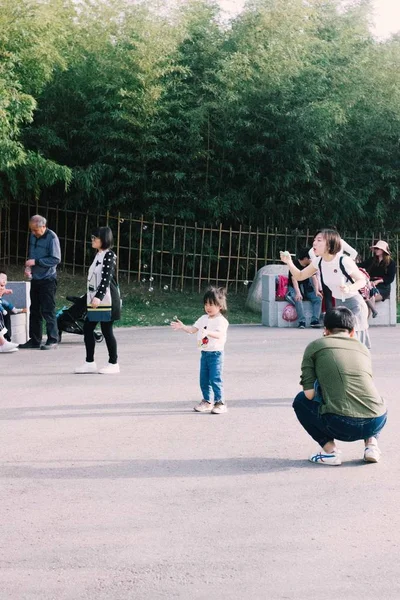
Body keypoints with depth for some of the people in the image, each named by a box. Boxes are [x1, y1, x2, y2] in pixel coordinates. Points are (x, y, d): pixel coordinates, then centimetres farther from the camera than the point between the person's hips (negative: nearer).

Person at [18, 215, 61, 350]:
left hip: (48, 279, -7)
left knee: (48, 311, -5)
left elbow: (56, 259, -17)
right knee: (34, 311, 11)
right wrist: (28, 266, 0)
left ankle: (52, 340, 1)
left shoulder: (52, 238, -15)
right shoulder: (33, 236, 6)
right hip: (35, 278, 7)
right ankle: (34, 340, 19)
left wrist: (36, 262, -20)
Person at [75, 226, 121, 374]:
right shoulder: (98, 255, 16)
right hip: (95, 300, 9)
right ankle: (90, 363, 12)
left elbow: (107, 278, -19)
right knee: (87, 328, 6)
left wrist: (98, 296, -28)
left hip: (106, 299, -9)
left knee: (107, 331, -3)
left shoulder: (109, 255, -10)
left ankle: (113, 364, 6)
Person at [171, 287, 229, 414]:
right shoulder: (204, 319, 11)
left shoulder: (221, 320, -11)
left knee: (215, 378, -10)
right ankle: (207, 402, 22)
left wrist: (208, 332, -44)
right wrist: (183, 327, -8)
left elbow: (219, 334, -27)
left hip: (215, 353, -7)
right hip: (204, 352, 7)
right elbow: (193, 329, 9)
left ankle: (220, 403, -1)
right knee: (204, 379, 10)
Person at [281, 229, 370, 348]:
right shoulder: (318, 261, -3)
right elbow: (299, 276, 4)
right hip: (338, 304, 7)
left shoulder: (344, 261, -23)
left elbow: (362, 280, -13)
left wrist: (349, 288, -34)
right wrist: (289, 262, -14)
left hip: (354, 305, -7)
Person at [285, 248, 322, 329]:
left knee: (318, 298, -19)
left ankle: (314, 320, -24)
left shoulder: (310, 265, 3)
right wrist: (298, 293, -40)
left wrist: (316, 291, -21)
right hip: (295, 287, -5)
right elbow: (294, 279, -25)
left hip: (306, 287, 6)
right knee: (298, 299, -37)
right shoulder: (295, 264, -15)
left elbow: (314, 277, -4)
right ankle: (302, 321, -37)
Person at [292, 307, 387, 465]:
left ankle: (329, 450, 9)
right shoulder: (363, 348, 20)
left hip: (340, 426, -4)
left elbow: (309, 394, 5)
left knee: (300, 401, 24)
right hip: (377, 422, 4)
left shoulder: (315, 346, 9)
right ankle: (371, 444, 15)